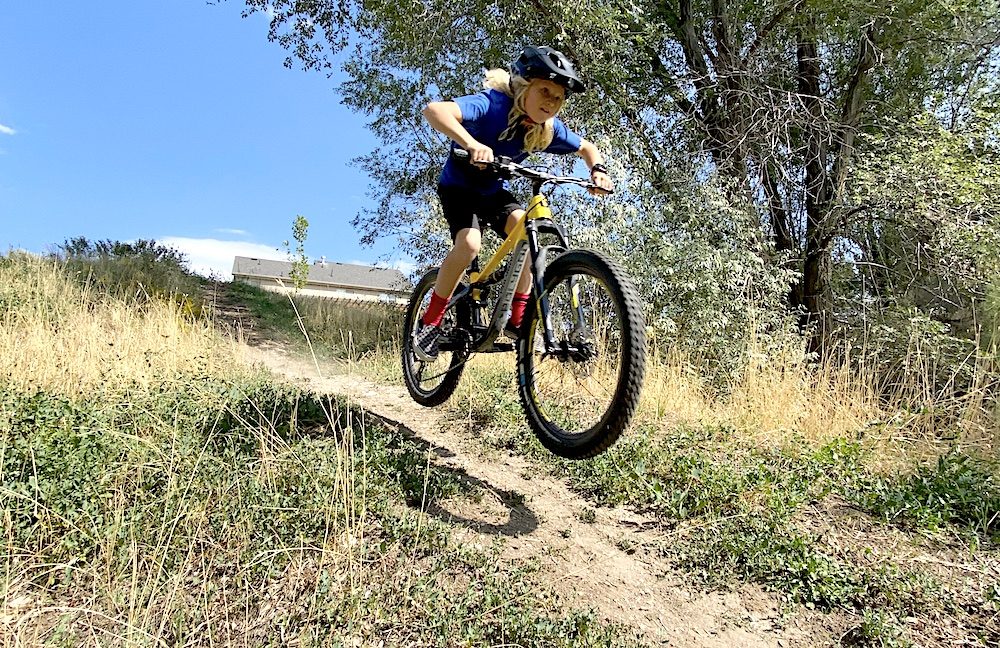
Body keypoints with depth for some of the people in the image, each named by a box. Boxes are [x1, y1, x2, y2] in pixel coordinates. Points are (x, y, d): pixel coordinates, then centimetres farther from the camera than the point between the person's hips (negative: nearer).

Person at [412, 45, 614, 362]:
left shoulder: (548, 127, -12)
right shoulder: (494, 104, -29)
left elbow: (586, 148, 5)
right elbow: (434, 110, -45)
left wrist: (597, 169, -18)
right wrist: (472, 144, -61)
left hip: (492, 192, 5)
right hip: (458, 187, -5)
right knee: (469, 243, -29)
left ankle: (518, 319, -13)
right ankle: (429, 322, -11)